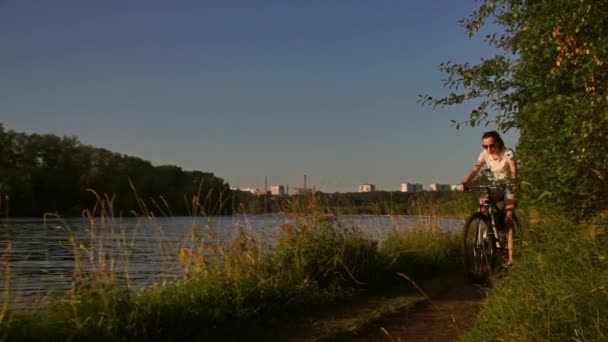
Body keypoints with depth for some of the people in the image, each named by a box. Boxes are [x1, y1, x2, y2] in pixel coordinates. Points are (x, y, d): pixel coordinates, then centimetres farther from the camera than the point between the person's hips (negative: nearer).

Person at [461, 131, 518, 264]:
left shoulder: (507, 153, -18)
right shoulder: (484, 154, -9)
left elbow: (514, 171, -29)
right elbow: (475, 170, -21)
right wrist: (465, 182, -39)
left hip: (509, 188, -4)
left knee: (508, 220, -15)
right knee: (483, 201, -27)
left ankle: (510, 256, -15)